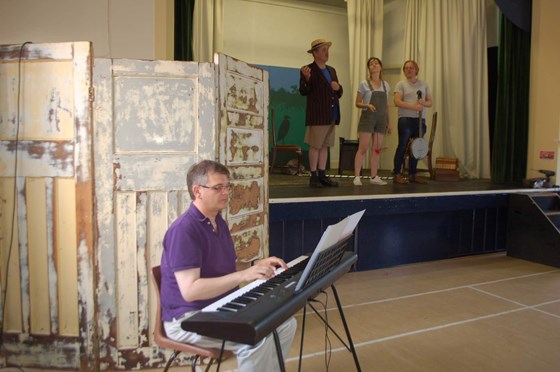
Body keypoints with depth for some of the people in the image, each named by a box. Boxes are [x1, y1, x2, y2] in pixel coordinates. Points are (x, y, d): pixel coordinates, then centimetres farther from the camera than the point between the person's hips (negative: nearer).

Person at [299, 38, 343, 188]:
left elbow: (338, 94, 22)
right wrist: (306, 79, -28)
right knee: (315, 146, -1)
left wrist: (338, 87, -1)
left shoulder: (332, 70, 18)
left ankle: (322, 175, 16)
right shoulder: (308, 70, -4)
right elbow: (303, 92, -11)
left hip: (332, 116, 7)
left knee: (325, 146, 10)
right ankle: (314, 176, 6)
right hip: (317, 116, -7)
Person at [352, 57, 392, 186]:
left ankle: (374, 177, 13)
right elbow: (357, 103, 0)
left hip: (381, 119, 4)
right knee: (363, 148, -10)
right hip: (368, 117, -4)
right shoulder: (364, 84, -1)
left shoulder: (385, 85, 12)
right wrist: (367, 105, -20)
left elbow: (387, 106, 16)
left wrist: (389, 122, 11)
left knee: (377, 149, 6)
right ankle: (356, 176, -7)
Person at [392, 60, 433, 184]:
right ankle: (397, 174, -1)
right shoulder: (401, 84, 3)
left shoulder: (424, 84, 15)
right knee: (402, 147, -6)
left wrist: (424, 103, -9)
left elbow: (430, 102, 14)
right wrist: (414, 106, -19)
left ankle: (412, 174, 14)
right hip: (406, 119, -4)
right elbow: (397, 102, -10)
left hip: (420, 120, 4)